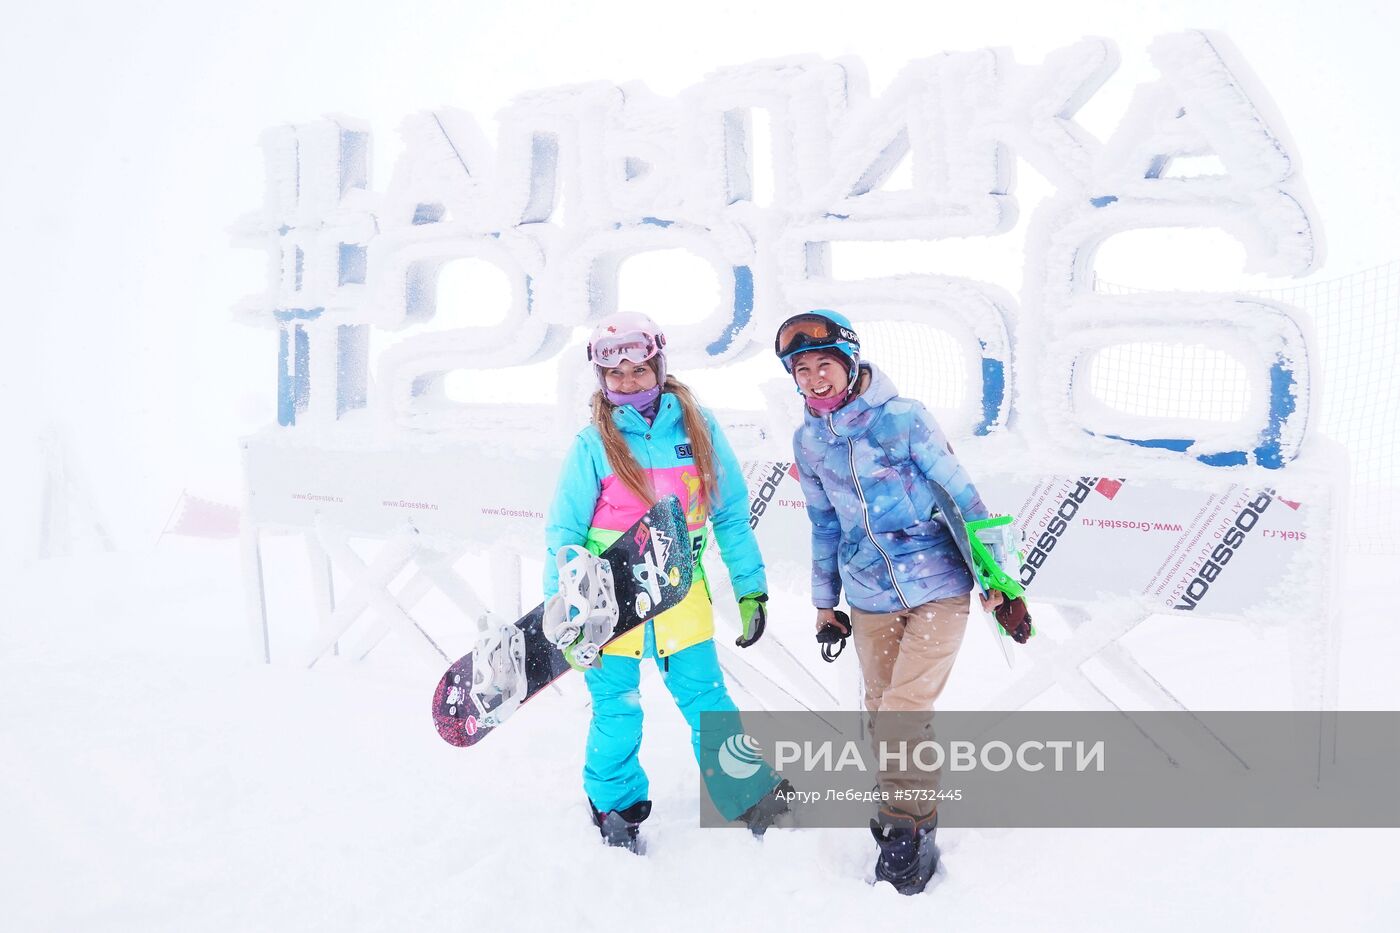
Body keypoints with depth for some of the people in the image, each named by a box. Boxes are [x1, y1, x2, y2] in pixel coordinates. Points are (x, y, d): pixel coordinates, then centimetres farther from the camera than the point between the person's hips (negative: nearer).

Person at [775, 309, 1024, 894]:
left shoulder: (903, 419, -13)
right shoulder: (808, 441, 3)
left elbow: (962, 496, -8)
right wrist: (824, 600, 18)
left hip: (937, 589, -5)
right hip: (870, 599, 5)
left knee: (901, 717, -10)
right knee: (882, 715, 12)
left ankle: (909, 828, 12)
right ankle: (908, 808, 36)